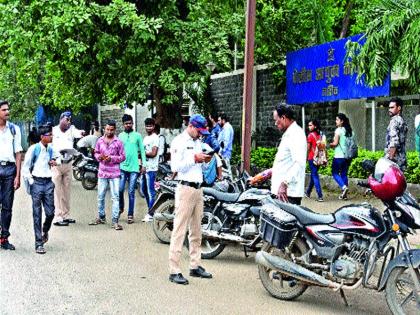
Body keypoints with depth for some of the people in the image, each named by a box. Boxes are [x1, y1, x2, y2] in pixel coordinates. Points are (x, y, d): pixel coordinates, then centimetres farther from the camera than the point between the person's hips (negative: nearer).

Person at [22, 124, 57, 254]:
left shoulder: (50, 149, 9)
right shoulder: (34, 149, -7)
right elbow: (25, 168, -5)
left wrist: (53, 162, 8)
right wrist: (31, 181, -9)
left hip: (48, 182, 5)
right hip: (37, 183, -5)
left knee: (50, 213, 2)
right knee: (37, 214, -2)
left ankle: (45, 231, 34)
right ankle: (39, 244, 1)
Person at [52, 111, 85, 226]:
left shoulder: (71, 129, 4)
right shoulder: (53, 130, -3)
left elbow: (77, 133, -18)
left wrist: (81, 133, -42)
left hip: (68, 164, 4)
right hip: (56, 164, -4)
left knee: (66, 191, 12)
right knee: (57, 191, -5)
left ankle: (66, 215, 22)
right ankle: (57, 217, -5)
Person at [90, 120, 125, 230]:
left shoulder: (118, 142, -3)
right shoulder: (100, 141, 7)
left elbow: (122, 157, -2)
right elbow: (96, 153, 16)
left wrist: (112, 158, -16)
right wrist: (99, 157, -6)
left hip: (114, 173, -4)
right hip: (102, 172, 4)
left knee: (115, 197, -5)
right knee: (100, 196, 12)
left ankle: (115, 221, -4)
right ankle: (101, 217, 28)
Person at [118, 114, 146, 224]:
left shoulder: (137, 135, 4)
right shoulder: (120, 136, 8)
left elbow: (142, 150, 5)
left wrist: (143, 165, -2)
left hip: (134, 167, -1)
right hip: (122, 167, 1)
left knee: (131, 192, 2)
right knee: (120, 189, -6)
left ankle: (130, 215, 8)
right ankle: (120, 207, 20)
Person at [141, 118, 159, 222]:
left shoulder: (155, 138, -9)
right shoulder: (146, 138, 18)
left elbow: (153, 153, -16)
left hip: (151, 168, -9)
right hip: (144, 167, 9)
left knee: (150, 191, -6)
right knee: (144, 190, 14)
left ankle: (150, 214, -2)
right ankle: (150, 210, 25)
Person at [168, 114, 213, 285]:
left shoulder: (197, 142, 19)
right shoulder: (179, 141, -7)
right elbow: (175, 166, -18)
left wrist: (204, 160, 6)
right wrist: (194, 159, -18)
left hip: (198, 188, 9)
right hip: (185, 188, -9)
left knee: (196, 230, 13)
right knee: (179, 230, -9)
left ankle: (195, 266, 21)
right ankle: (174, 271, -8)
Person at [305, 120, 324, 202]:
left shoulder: (311, 135, -10)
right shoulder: (319, 135, 8)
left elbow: (308, 148, -8)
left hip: (312, 158, -6)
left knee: (315, 176, -6)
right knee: (313, 175, 19)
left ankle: (320, 196, -13)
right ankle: (308, 192, 33)